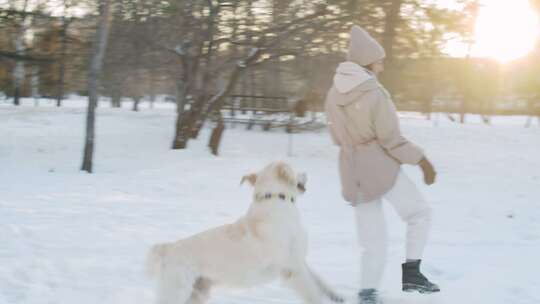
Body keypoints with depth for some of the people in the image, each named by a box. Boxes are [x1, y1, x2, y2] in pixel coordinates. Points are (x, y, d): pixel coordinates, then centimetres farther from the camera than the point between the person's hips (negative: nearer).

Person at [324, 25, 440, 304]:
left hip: (354, 176, 6)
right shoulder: (375, 94, -16)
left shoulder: (334, 94, 4)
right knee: (420, 213, 13)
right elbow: (392, 140, -15)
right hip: (382, 168, -6)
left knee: (373, 241, 12)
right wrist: (422, 160, -6)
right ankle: (411, 272, 3)